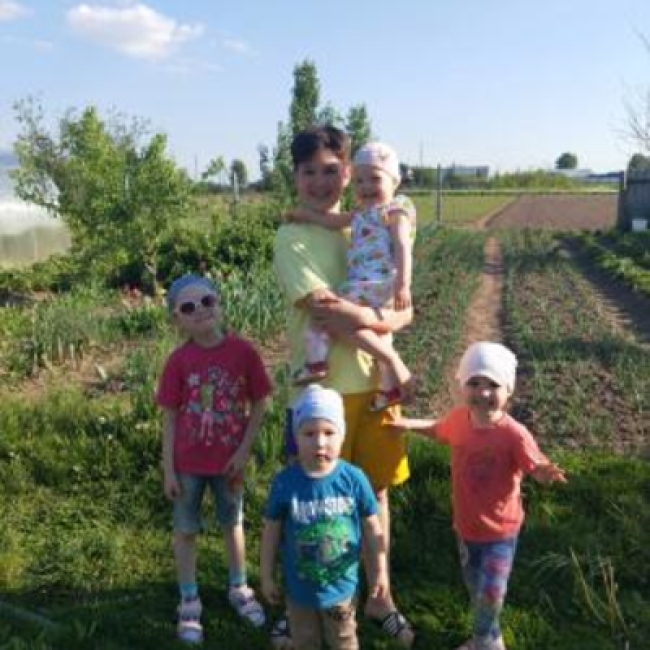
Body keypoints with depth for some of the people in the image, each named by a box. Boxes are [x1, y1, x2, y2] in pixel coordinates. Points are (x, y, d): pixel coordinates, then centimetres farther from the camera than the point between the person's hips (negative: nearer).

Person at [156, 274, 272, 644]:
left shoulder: (243, 351, -13)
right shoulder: (178, 361, -13)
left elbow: (259, 404, -5)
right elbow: (170, 418, -7)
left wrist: (244, 451, -10)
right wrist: (168, 469, -7)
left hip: (229, 460, 1)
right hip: (188, 463, 0)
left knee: (233, 524, 19)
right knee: (186, 530, 13)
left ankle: (239, 589, 41)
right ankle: (189, 601, 32)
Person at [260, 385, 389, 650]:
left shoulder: (354, 478, -18)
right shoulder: (285, 482, -19)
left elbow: (372, 528, -5)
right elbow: (272, 531, -6)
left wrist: (379, 571, 2)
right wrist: (267, 576, 0)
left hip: (341, 585, 0)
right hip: (300, 587, 0)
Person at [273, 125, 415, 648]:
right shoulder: (292, 238, -7)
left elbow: (405, 311, 1)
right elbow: (328, 311, -21)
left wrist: (355, 319, -17)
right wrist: (379, 318, -10)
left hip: (373, 384, 4)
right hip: (320, 389, -4)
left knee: (376, 492, 15)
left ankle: (381, 596, 34)